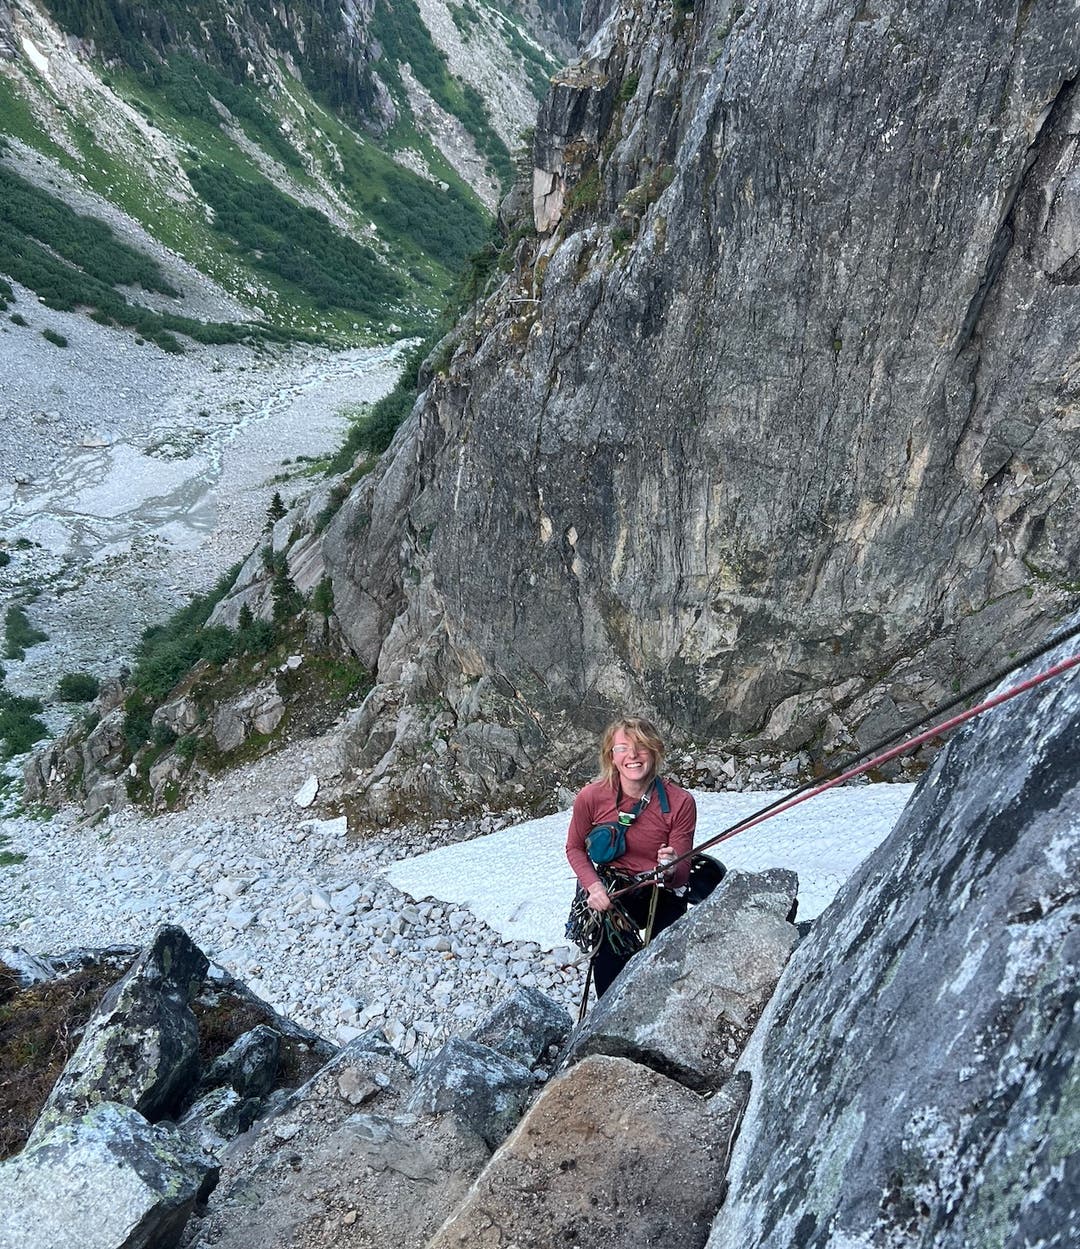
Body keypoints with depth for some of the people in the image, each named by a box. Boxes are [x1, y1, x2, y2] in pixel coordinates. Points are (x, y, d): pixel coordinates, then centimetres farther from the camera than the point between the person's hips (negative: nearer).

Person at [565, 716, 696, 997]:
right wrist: (594, 886, -13)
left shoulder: (680, 802, -16)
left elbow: (681, 876, -10)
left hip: (663, 898, 1)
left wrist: (671, 870, -34)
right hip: (611, 892, 0)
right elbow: (575, 848, 4)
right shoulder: (591, 797, -13)